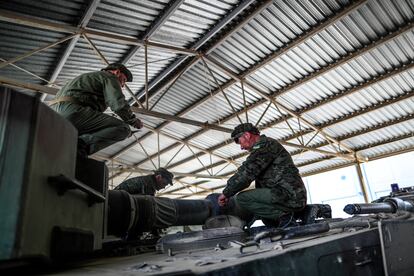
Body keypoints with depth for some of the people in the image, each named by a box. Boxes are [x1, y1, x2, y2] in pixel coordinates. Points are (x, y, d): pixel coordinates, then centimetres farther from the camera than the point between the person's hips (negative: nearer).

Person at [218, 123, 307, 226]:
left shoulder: (264, 144, -7)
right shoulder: (265, 145, 26)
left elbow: (246, 172, -16)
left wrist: (226, 193, -6)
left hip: (288, 194, -11)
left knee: (242, 198, -14)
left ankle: (285, 216, -13)